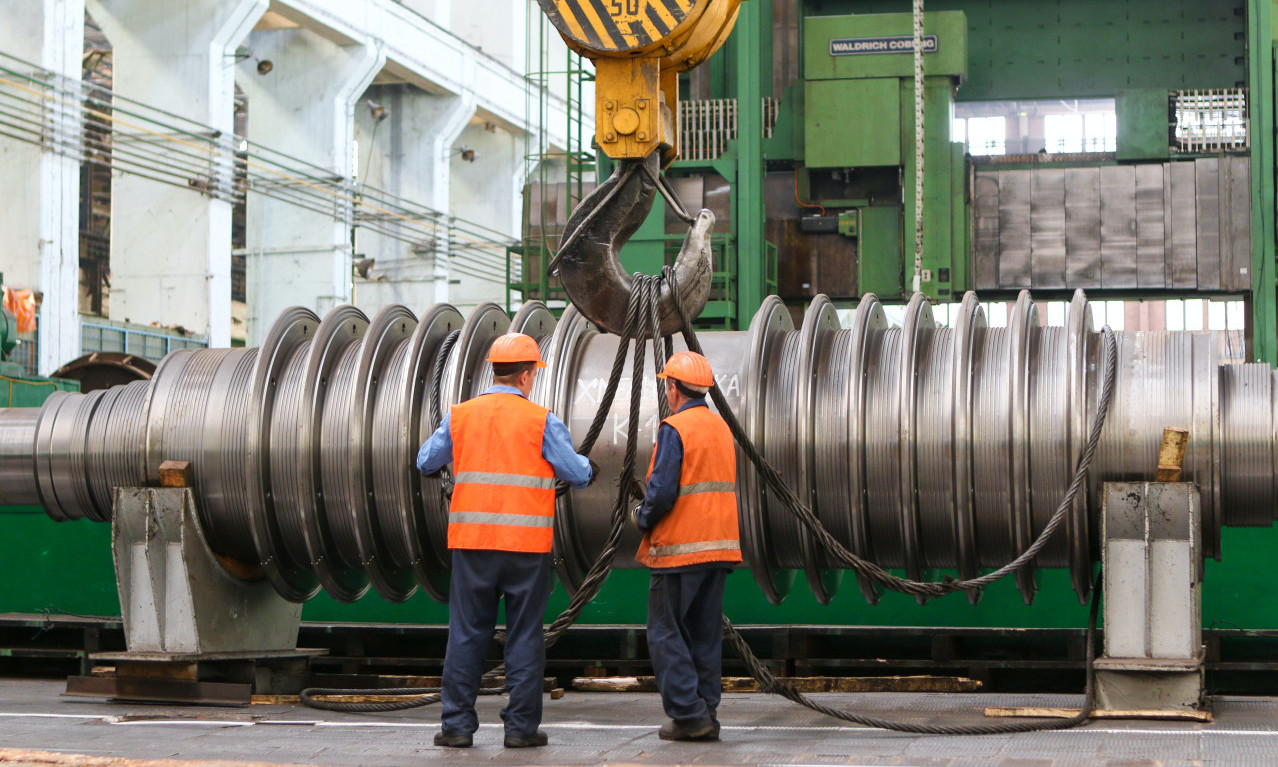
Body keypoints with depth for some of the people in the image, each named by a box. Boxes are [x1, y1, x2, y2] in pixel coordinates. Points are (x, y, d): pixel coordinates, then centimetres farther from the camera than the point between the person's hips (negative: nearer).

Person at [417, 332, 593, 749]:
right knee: (524, 634, 6)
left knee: (467, 633, 8)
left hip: (471, 541, 2)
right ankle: (521, 726, 8)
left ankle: (457, 723, 8)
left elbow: (426, 462, 13)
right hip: (526, 543, -2)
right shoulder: (541, 421, -4)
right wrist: (585, 464, 21)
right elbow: (577, 474, -2)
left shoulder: (460, 415, 3)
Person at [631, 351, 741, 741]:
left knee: (666, 632, -1)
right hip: (719, 546, 8)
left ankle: (688, 714, -6)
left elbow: (662, 492, -19)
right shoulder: (722, 427, 14)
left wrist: (642, 517, 1)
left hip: (680, 547, -7)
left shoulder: (674, 429, -11)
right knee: (705, 632, 10)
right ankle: (706, 714, 9)